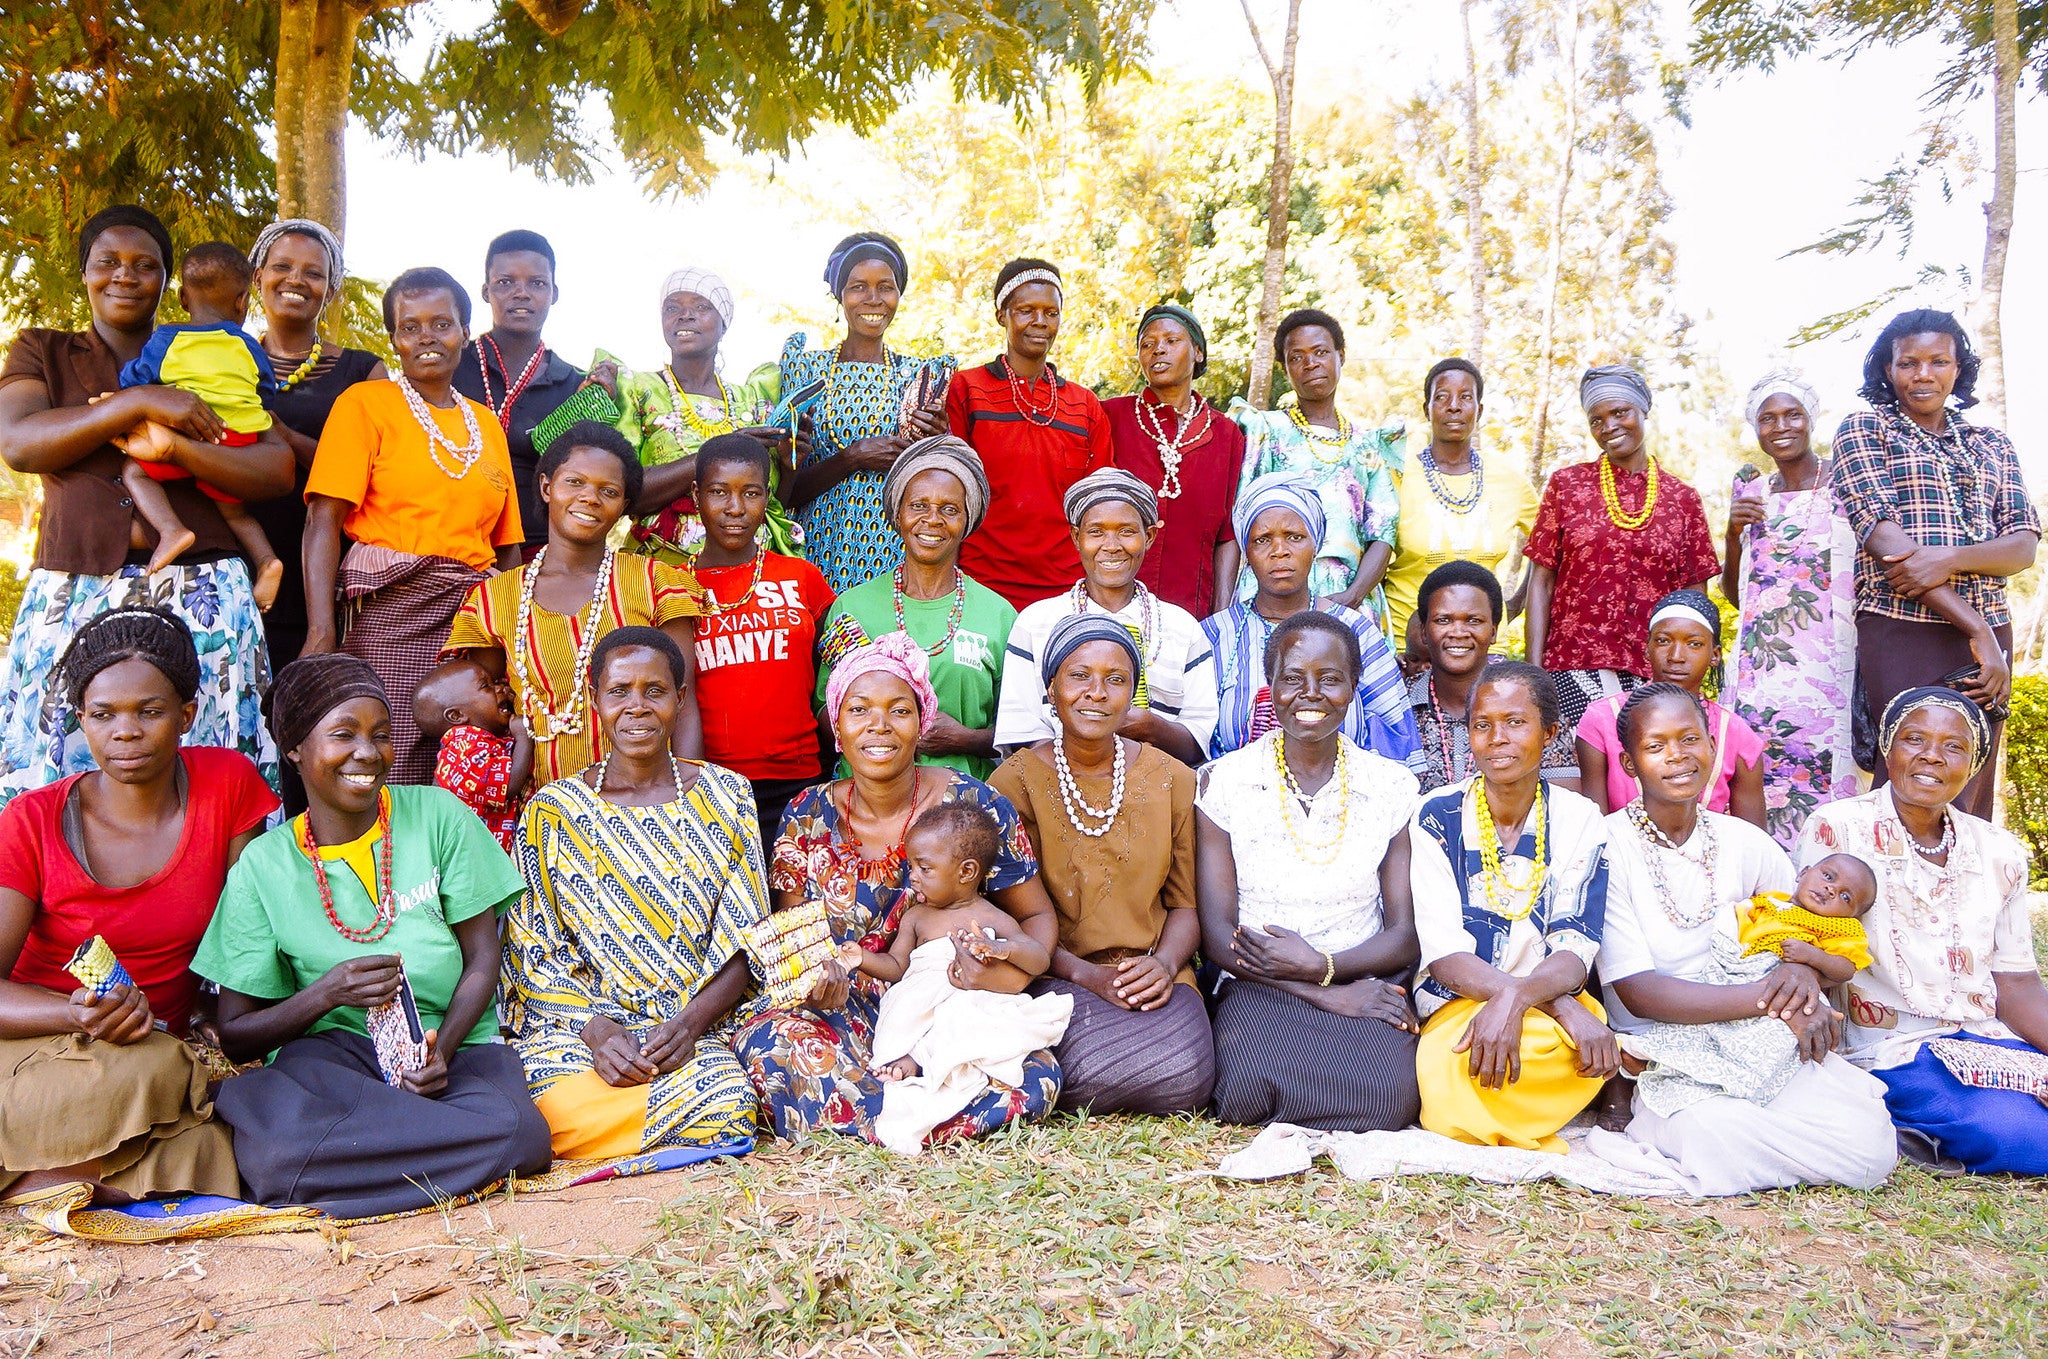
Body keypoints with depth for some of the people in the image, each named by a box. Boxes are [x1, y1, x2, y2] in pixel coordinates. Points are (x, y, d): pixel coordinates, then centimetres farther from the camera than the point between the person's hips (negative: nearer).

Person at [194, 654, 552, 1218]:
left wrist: (442, 1048, -14)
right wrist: (327, 993, -16)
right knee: (271, 1148, -38)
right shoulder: (263, 867, 4)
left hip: (457, 1044, 4)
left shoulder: (437, 815, 4)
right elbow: (235, 1035, 4)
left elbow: (483, 958, 4)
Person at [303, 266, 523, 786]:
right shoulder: (366, 403, 5)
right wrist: (321, 633, -17)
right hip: (392, 612, -4)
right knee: (390, 787, -11)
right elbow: (323, 522, -5)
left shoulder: (487, 422, 19)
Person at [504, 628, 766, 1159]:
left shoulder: (725, 796, 7)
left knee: (724, 1102, -31)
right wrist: (594, 1028, -16)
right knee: (568, 1111, -33)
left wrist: (690, 1022, -15)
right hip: (575, 1022, -1)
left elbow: (744, 945, 2)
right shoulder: (552, 810, 7)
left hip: (696, 1024, 1)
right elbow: (534, 954, 2)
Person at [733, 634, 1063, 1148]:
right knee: (765, 1043, -32)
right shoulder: (807, 816, 2)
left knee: (1035, 1078, -31)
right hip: (845, 1019, 0)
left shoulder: (972, 805, -4)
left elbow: (1038, 916, 2)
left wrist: (1010, 975, -20)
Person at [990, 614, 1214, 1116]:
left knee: (1185, 1080, -26)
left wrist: (1165, 964, -10)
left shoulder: (1171, 779, 8)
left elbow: (1185, 903, 11)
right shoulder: (1014, 782, 0)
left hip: (1152, 978, 3)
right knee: (1093, 1072, -32)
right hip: (1056, 977, -2)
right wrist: (1085, 973, -16)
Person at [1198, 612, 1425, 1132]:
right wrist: (1327, 996, -14)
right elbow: (1216, 933, -4)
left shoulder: (1393, 787, 4)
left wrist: (1322, 967, -16)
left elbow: (1406, 935, 2)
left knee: (1390, 1094, -29)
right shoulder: (1224, 783, 0)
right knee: (1252, 1085, -32)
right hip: (1258, 988, -1)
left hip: (1366, 986, 1)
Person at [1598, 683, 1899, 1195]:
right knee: (1727, 1150, -35)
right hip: (1666, 1057, -5)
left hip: (1768, 1048, 5)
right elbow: (1636, 992, -13)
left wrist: (1805, 971, -8)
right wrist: (1771, 997, -18)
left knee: (1868, 1147, -19)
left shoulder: (1745, 843, 7)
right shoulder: (1608, 846, -8)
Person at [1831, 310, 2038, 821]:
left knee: (1971, 795, 4)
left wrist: (1950, 558, -17)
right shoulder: (1863, 430, 6)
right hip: (1902, 630, -4)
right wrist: (1976, 630, -14)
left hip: (1987, 631, 4)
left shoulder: (1992, 444, 18)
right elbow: (1881, 534, -7)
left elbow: (2024, 545, 7)